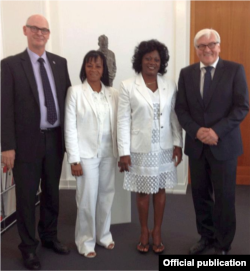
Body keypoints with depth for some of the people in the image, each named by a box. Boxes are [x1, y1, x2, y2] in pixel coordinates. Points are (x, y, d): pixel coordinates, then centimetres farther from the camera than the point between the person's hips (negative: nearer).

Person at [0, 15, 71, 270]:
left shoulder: (60, 62, 8)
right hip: (27, 141, -4)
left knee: (52, 192, 17)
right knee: (26, 196, 8)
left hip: (55, 139, 4)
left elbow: (68, 98, 9)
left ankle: (49, 237, 36)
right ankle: (28, 247, 26)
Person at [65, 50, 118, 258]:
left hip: (109, 152, 3)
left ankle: (104, 234, 31)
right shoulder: (75, 92, -4)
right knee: (87, 198, 2)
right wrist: (74, 158, -10)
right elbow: (70, 128, -7)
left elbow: (117, 124, 6)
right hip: (86, 153, -3)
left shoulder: (113, 93, 5)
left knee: (106, 195, 12)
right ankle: (86, 240, 20)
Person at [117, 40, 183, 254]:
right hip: (140, 148, -2)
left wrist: (178, 144, 1)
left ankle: (157, 231, 28)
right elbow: (123, 121, -7)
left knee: (161, 189, 11)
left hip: (164, 147, 3)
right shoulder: (128, 86, -6)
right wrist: (124, 152, -10)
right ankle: (144, 231, 28)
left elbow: (175, 117, 6)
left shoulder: (170, 85, 3)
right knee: (143, 191, 9)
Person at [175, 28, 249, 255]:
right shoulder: (186, 73, 7)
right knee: (200, 194, 11)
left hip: (224, 144, -3)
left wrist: (217, 131, -18)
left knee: (224, 197, 5)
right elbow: (181, 108, 3)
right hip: (196, 145, 3)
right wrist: (197, 131, -13)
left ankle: (222, 244, 23)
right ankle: (206, 237, 30)